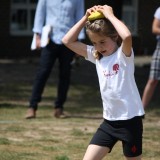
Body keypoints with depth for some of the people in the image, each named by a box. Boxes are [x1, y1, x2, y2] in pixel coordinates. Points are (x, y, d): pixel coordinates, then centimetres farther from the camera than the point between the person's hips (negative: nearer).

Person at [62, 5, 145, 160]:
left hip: (130, 119, -6)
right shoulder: (96, 56, 6)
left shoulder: (124, 54, -11)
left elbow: (127, 36, -35)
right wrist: (86, 18, -3)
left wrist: (110, 15, -22)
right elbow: (68, 41, 4)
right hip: (109, 120, 6)